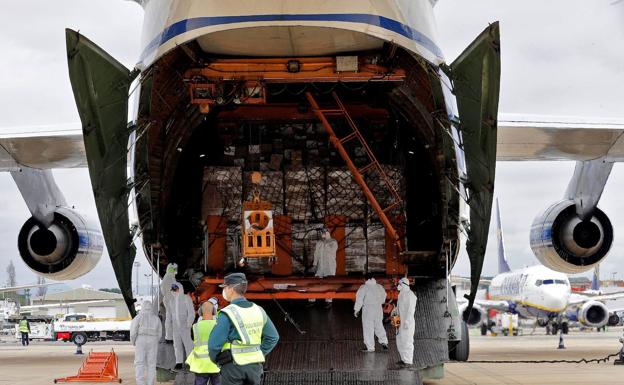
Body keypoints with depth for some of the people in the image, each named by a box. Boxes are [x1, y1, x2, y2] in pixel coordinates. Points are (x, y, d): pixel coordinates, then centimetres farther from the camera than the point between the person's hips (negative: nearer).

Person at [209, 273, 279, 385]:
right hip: (255, 365, 5)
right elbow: (273, 337, 13)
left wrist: (215, 359, 4)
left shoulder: (227, 314, -14)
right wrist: (259, 354, 14)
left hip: (234, 365, -5)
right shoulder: (258, 311, 6)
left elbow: (214, 343, -15)